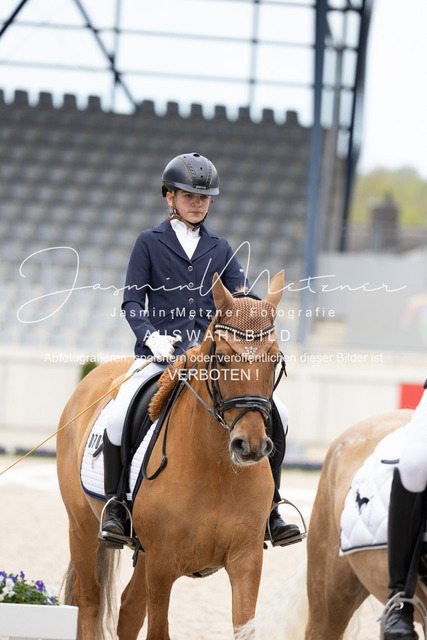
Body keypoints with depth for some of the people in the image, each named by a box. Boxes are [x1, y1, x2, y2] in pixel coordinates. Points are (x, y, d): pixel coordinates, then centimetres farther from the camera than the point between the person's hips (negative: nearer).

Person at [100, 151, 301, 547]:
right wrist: (150, 336, -18)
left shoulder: (220, 249, 15)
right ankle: (114, 504, -10)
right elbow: (132, 300, 1)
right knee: (119, 416, -29)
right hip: (159, 354, -3)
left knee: (275, 413, -12)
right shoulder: (150, 243, 7)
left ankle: (269, 509, -2)